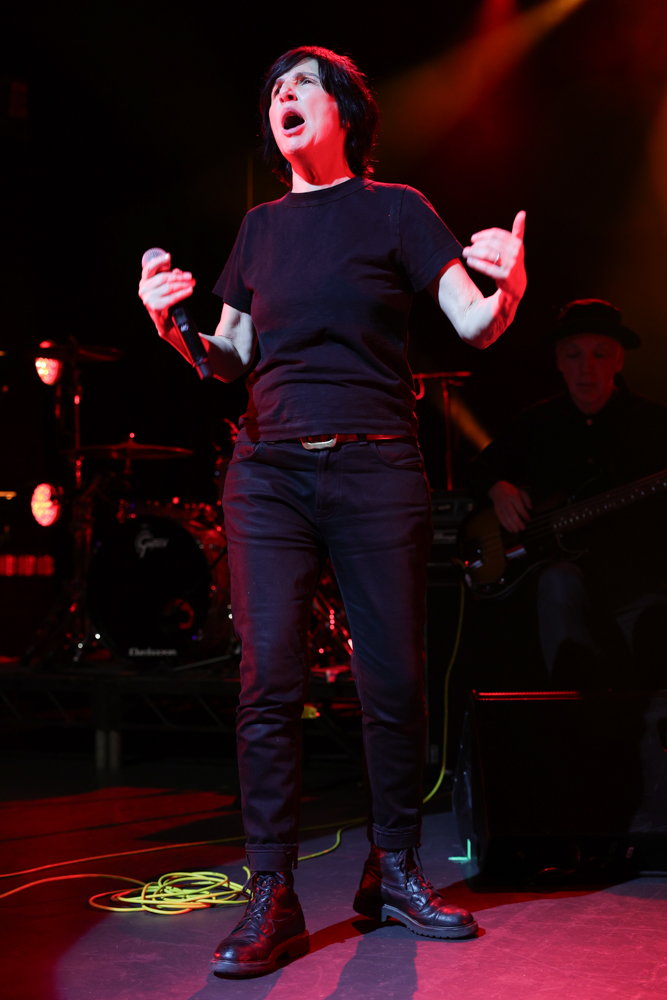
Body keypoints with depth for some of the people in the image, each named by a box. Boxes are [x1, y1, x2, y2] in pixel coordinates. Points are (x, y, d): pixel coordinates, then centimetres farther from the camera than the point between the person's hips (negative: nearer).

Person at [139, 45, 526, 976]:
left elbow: (477, 326, -2)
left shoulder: (393, 208, 6)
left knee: (395, 681, 0)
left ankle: (394, 870, 18)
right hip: (269, 472, 2)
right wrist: (169, 323, 0)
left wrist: (511, 287, -24)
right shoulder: (261, 226, 16)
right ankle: (272, 899, 0)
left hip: (376, 471, -2)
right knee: (269, 680, -7)